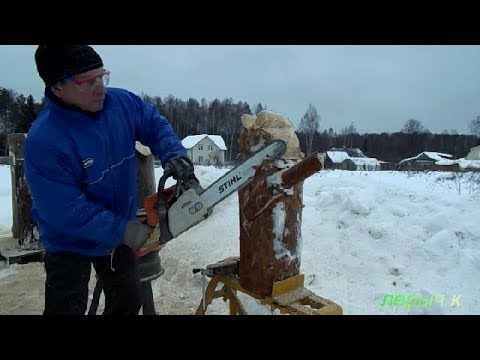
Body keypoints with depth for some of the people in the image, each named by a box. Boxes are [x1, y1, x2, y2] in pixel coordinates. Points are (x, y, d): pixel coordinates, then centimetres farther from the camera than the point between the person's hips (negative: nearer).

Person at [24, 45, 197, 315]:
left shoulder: (121, 102, -15)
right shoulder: (44, 141, -31)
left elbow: (155, 125, 0)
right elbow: (64, 211, -30)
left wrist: (174, 153, -20)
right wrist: (121, 230, -27)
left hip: (119, 231, 6)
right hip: (71, 243, -5)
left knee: (129, 301, 22)